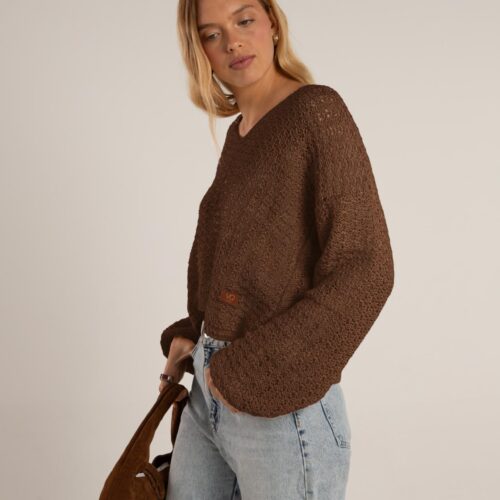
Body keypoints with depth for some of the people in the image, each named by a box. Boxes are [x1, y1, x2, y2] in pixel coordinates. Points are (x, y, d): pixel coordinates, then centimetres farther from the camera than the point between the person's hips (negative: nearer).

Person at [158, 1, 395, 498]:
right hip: (212, 392, 8)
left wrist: (256, 371, -17)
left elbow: (363, 271, -17)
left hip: (282, 403, -8)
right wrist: (191, 334, 10)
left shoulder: (318, 110, -11)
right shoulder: (240, 132, 11)